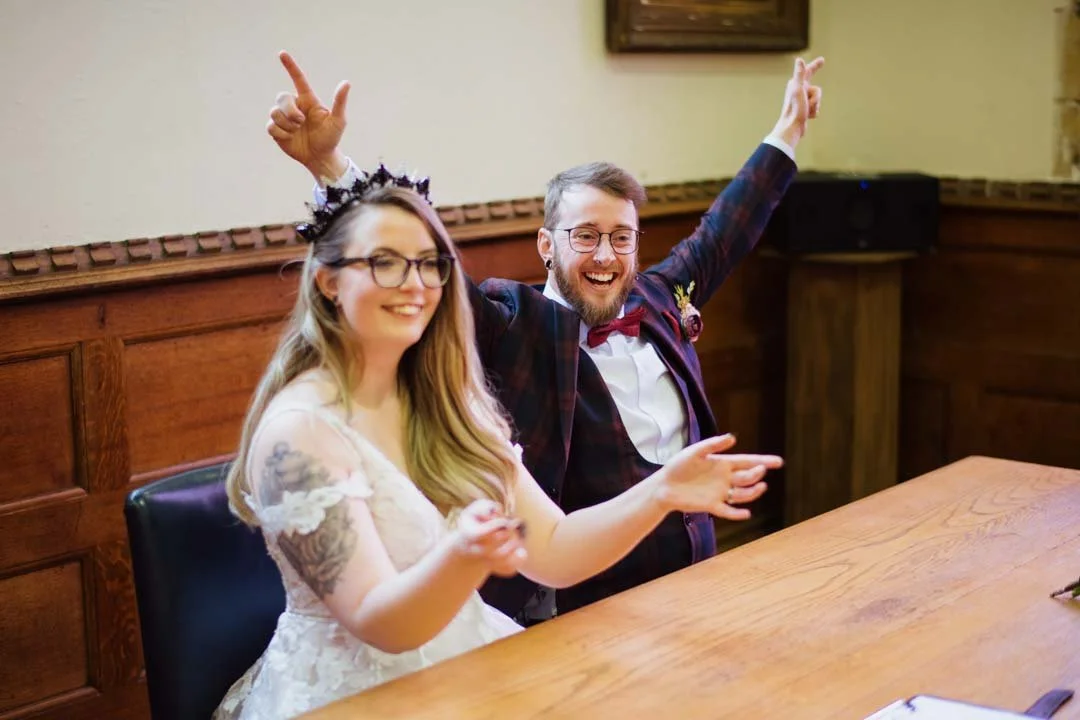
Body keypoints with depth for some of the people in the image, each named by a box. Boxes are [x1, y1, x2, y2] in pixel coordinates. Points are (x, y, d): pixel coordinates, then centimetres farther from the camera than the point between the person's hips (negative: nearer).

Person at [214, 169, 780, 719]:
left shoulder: (447, 403, 5)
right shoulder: (298, 432, -15)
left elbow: (550, 554, 0)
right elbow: (379, 624, -18)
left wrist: (661, 493, -14)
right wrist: (463, 556, -36)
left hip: (467, 667, 6)